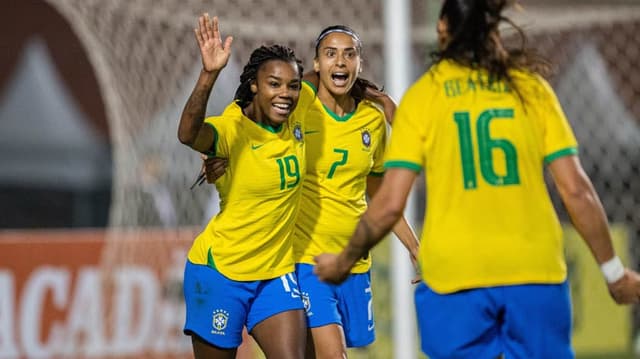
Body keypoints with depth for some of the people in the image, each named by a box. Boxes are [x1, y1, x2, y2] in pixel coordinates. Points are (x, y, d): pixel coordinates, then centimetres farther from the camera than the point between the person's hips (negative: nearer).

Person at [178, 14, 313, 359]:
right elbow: (188, 134, -42)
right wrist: (209, 74, -53)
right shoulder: (231, 129, -18)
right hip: (221, 269, -5)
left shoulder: (296, 119, 0)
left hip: (276, 273, 5)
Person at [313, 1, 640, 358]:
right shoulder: (532, 87, 6)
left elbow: (390, 204, -3)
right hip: (535, 271, 1)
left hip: (455, 276, -1)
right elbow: (576, 190, 1)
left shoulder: (422, 95, 2)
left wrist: (344, 262, 12)